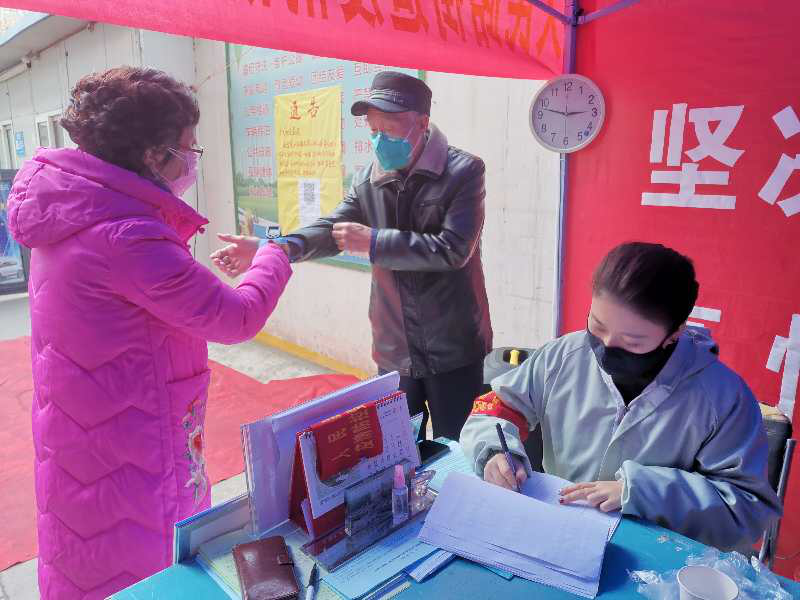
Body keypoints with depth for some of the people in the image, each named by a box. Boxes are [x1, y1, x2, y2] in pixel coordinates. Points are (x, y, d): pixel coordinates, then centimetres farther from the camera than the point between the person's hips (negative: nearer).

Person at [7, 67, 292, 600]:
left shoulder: (76, 212, 2)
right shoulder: (127, 235, -28)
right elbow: (238, 318, -23)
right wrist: (273, 260, -6)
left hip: (83, 430, 9)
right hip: (128, 451, -9)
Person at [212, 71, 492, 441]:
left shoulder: (463, 171, -11)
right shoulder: (369, 179, 3)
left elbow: (453, 248, -21)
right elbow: (332, 230, -6)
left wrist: (374, 241, -22)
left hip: (453, 350, -4)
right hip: (394, 350, 5)